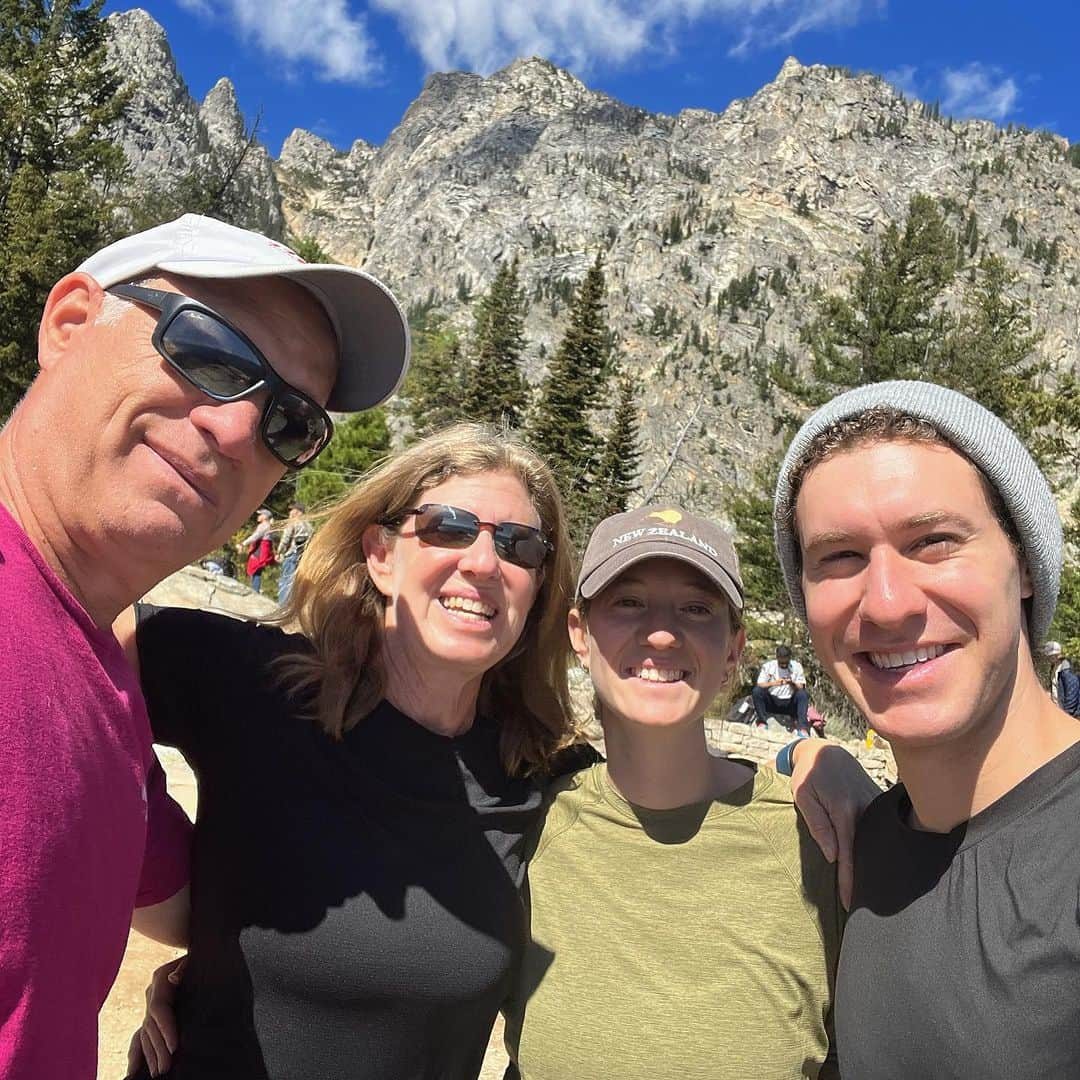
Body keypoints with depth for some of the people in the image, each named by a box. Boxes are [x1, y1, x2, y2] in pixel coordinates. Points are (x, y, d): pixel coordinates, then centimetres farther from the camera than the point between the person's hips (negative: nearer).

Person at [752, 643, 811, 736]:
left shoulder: (796, 666, 1)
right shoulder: (768, 666, 0)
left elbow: (801, 688, -5)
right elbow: (760, 685, -8)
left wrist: (792, 684, -27)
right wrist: (773, 683, -26)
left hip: (790, 703, 0)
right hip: (771, 702, 0)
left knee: (803, 694, -29)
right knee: (756, 691, -27)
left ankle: (802, 728, -36)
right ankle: (762, 722, -19)